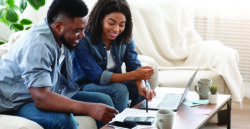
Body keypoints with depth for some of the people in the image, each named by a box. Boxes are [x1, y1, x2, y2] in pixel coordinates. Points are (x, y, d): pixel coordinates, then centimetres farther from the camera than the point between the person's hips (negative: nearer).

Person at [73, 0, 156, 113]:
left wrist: (141, 84, -35)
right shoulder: (83, 40, -22)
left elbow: (134, 66, -10)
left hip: (113, 82, 6)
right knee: (120, 90, -30)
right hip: (85, 86, -6)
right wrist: (134, 75, -35)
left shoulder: (125, 38, -2)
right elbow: (97, 77, -25)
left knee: (144, 87, -17)